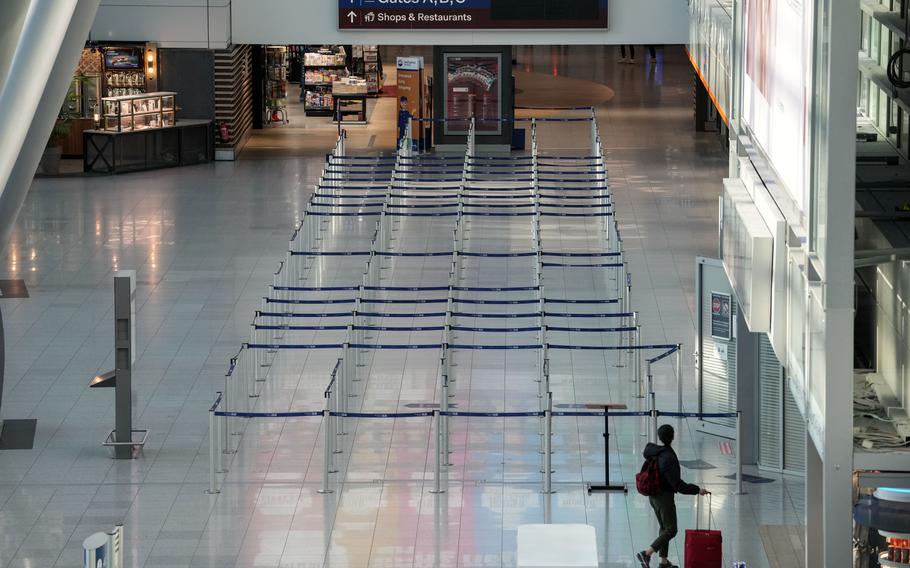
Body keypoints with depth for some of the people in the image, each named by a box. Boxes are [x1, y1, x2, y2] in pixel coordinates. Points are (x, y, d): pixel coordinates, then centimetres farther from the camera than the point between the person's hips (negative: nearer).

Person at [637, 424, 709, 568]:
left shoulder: (654, 453, -1)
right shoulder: (668, 458, -26)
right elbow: (677, 484, -25)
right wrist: (697, 490, -18)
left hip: (653, 496, 8)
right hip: (665, 497, -8)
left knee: (664, 528, 18)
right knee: (671, 530, 1)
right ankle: (646, 554, -9)